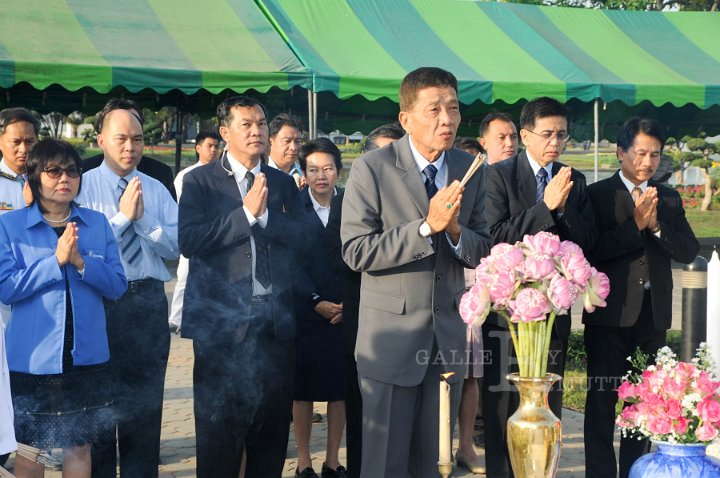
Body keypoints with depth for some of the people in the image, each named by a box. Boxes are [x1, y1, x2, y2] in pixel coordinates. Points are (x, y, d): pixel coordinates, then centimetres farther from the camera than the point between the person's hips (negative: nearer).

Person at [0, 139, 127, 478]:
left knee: (79, 445, 13)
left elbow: (117, 285, -1)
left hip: (87, 357, 2)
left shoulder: (97, 224, 4)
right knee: (29, 448, 10)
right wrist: (56, 260, -19)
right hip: (32, 358, -2)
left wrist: (81, 262, -16)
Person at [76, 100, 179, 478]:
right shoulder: (82, 187, -3)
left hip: (149, 301, 3)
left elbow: (175, 247, -2)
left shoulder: (157, 190, 7)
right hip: (99, 301, -3)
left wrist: (142, 217, -15)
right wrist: (122, 215, -16)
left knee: (146, 401, 10)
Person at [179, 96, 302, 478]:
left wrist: (265, 215, -12)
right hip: (222, 318, -3)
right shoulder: (200, 181, 0)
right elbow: (189, 241, -14)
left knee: (273, 425, 10)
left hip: (275, 318, 4)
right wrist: (246, 212, -13)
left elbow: (303, 239, 1)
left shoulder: (283, 184, 12)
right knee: (219, 429, 5)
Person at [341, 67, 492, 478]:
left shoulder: (470, 170, 3)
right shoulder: (372, 169, -10)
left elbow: (483, 252, 4)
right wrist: (426, 226, -24)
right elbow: (356, 252, -16)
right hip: (392, 337, -4)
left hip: (449, 336, 4)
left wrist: (455, 231, -18)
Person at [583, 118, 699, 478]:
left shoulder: (669, 198, 10)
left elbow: (689, 251, 1)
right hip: (610, 313, -4)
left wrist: (656, 225, -14)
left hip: (654, 313, 4)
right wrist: (635, 224, -19)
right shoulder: (597, 195, -3)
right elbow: (591, 249, -15)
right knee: (602, 397, 2)